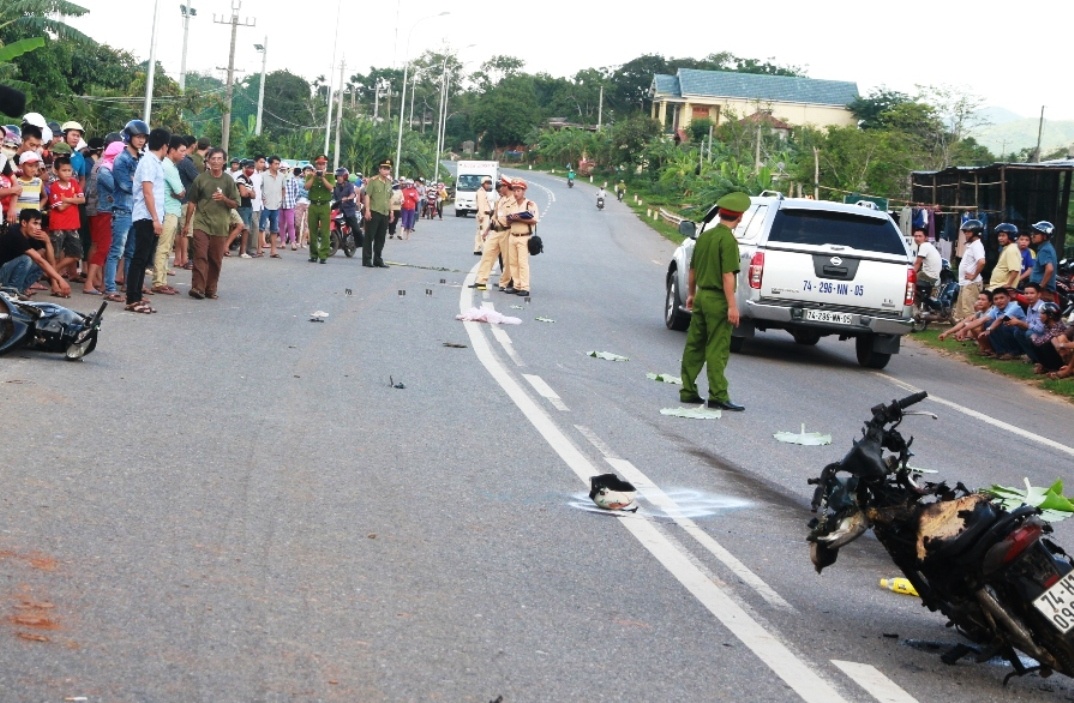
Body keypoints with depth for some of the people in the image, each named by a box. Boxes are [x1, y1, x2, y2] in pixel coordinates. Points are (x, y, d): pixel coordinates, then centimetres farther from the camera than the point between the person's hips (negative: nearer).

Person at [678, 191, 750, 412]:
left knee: (694, 346, 12)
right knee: (717, 350, -4)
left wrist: (691, 294, 29)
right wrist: (732, 305, -21)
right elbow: (728, 275, -21)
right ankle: (718, 396, -3)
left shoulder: (705, 236, 9)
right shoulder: (728, 240, -16)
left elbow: (692, 270, 17)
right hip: (718, 300, -8)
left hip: (701, 296, 8)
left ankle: (688, 391, 18)